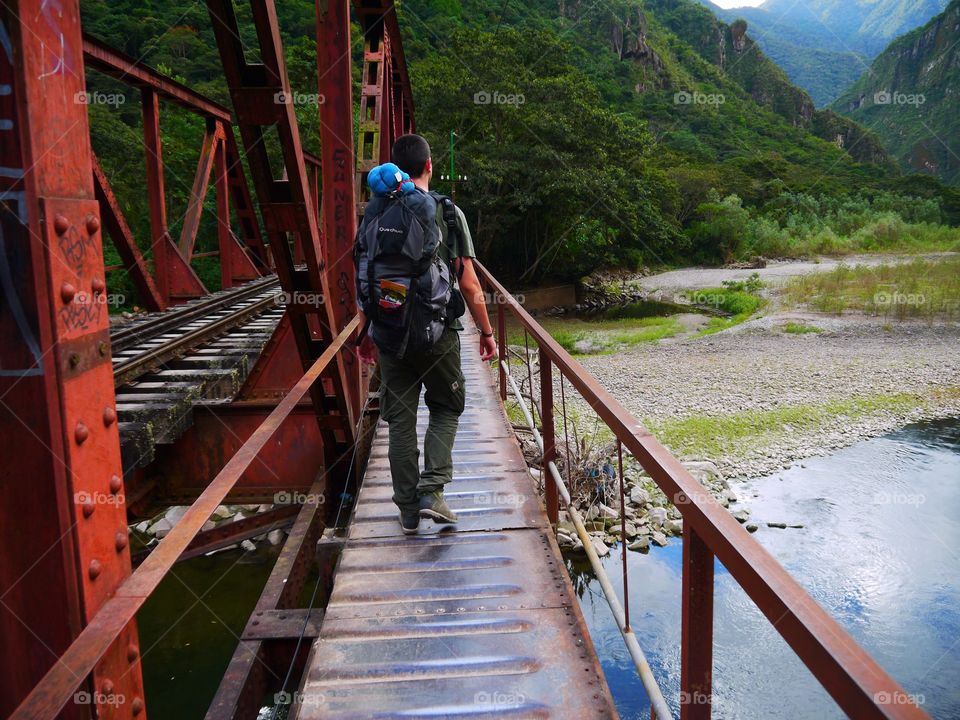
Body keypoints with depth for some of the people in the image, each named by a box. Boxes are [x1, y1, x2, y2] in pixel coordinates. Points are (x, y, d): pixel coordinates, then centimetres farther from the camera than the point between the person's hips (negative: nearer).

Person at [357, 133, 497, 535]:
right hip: (438, 334, -2)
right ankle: (432, 490, 4)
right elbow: (469, 284, -6)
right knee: (446, 409, 17)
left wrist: (366, 334, 15)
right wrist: (486, 332, 4)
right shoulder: (448, 212, -4)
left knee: (400, 419, 11)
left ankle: (408, 509, 17)